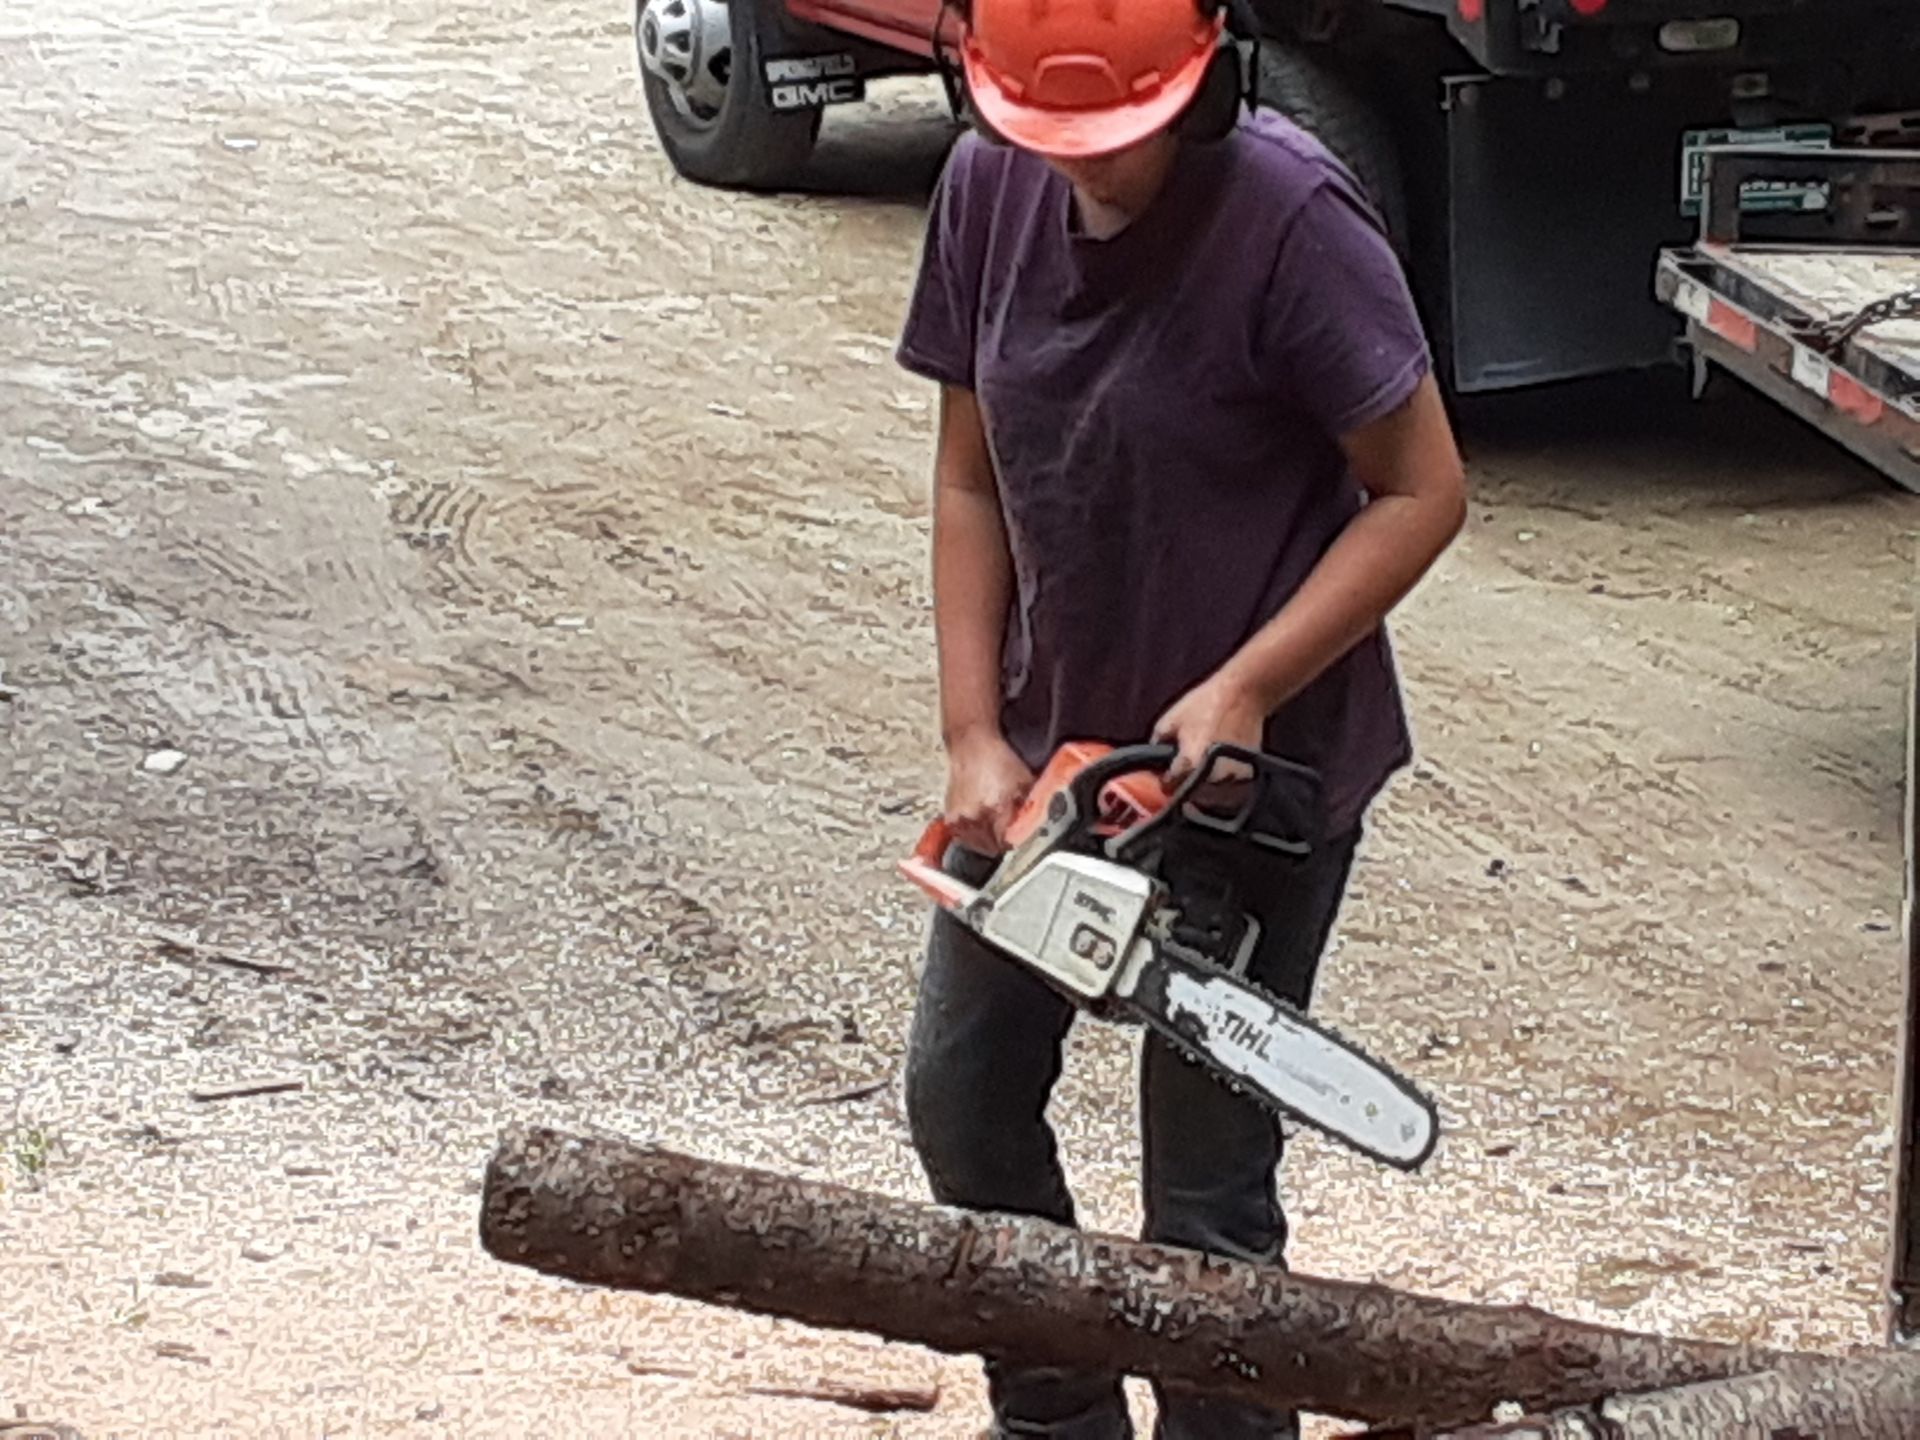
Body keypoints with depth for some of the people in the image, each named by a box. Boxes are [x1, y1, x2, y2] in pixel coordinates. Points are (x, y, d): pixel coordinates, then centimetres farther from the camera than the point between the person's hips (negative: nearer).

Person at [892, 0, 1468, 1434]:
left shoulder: (1290, 217, -23)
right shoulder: (989, 188, -6)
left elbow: (1422, 491, -18)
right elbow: (971, 480, 2)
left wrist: (1240, 694, -24)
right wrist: (974, 736, -6)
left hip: (1260, 764, -6)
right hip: (1054, 736, 7)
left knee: (1205, 1178, -1)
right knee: (962, 1087, 16)